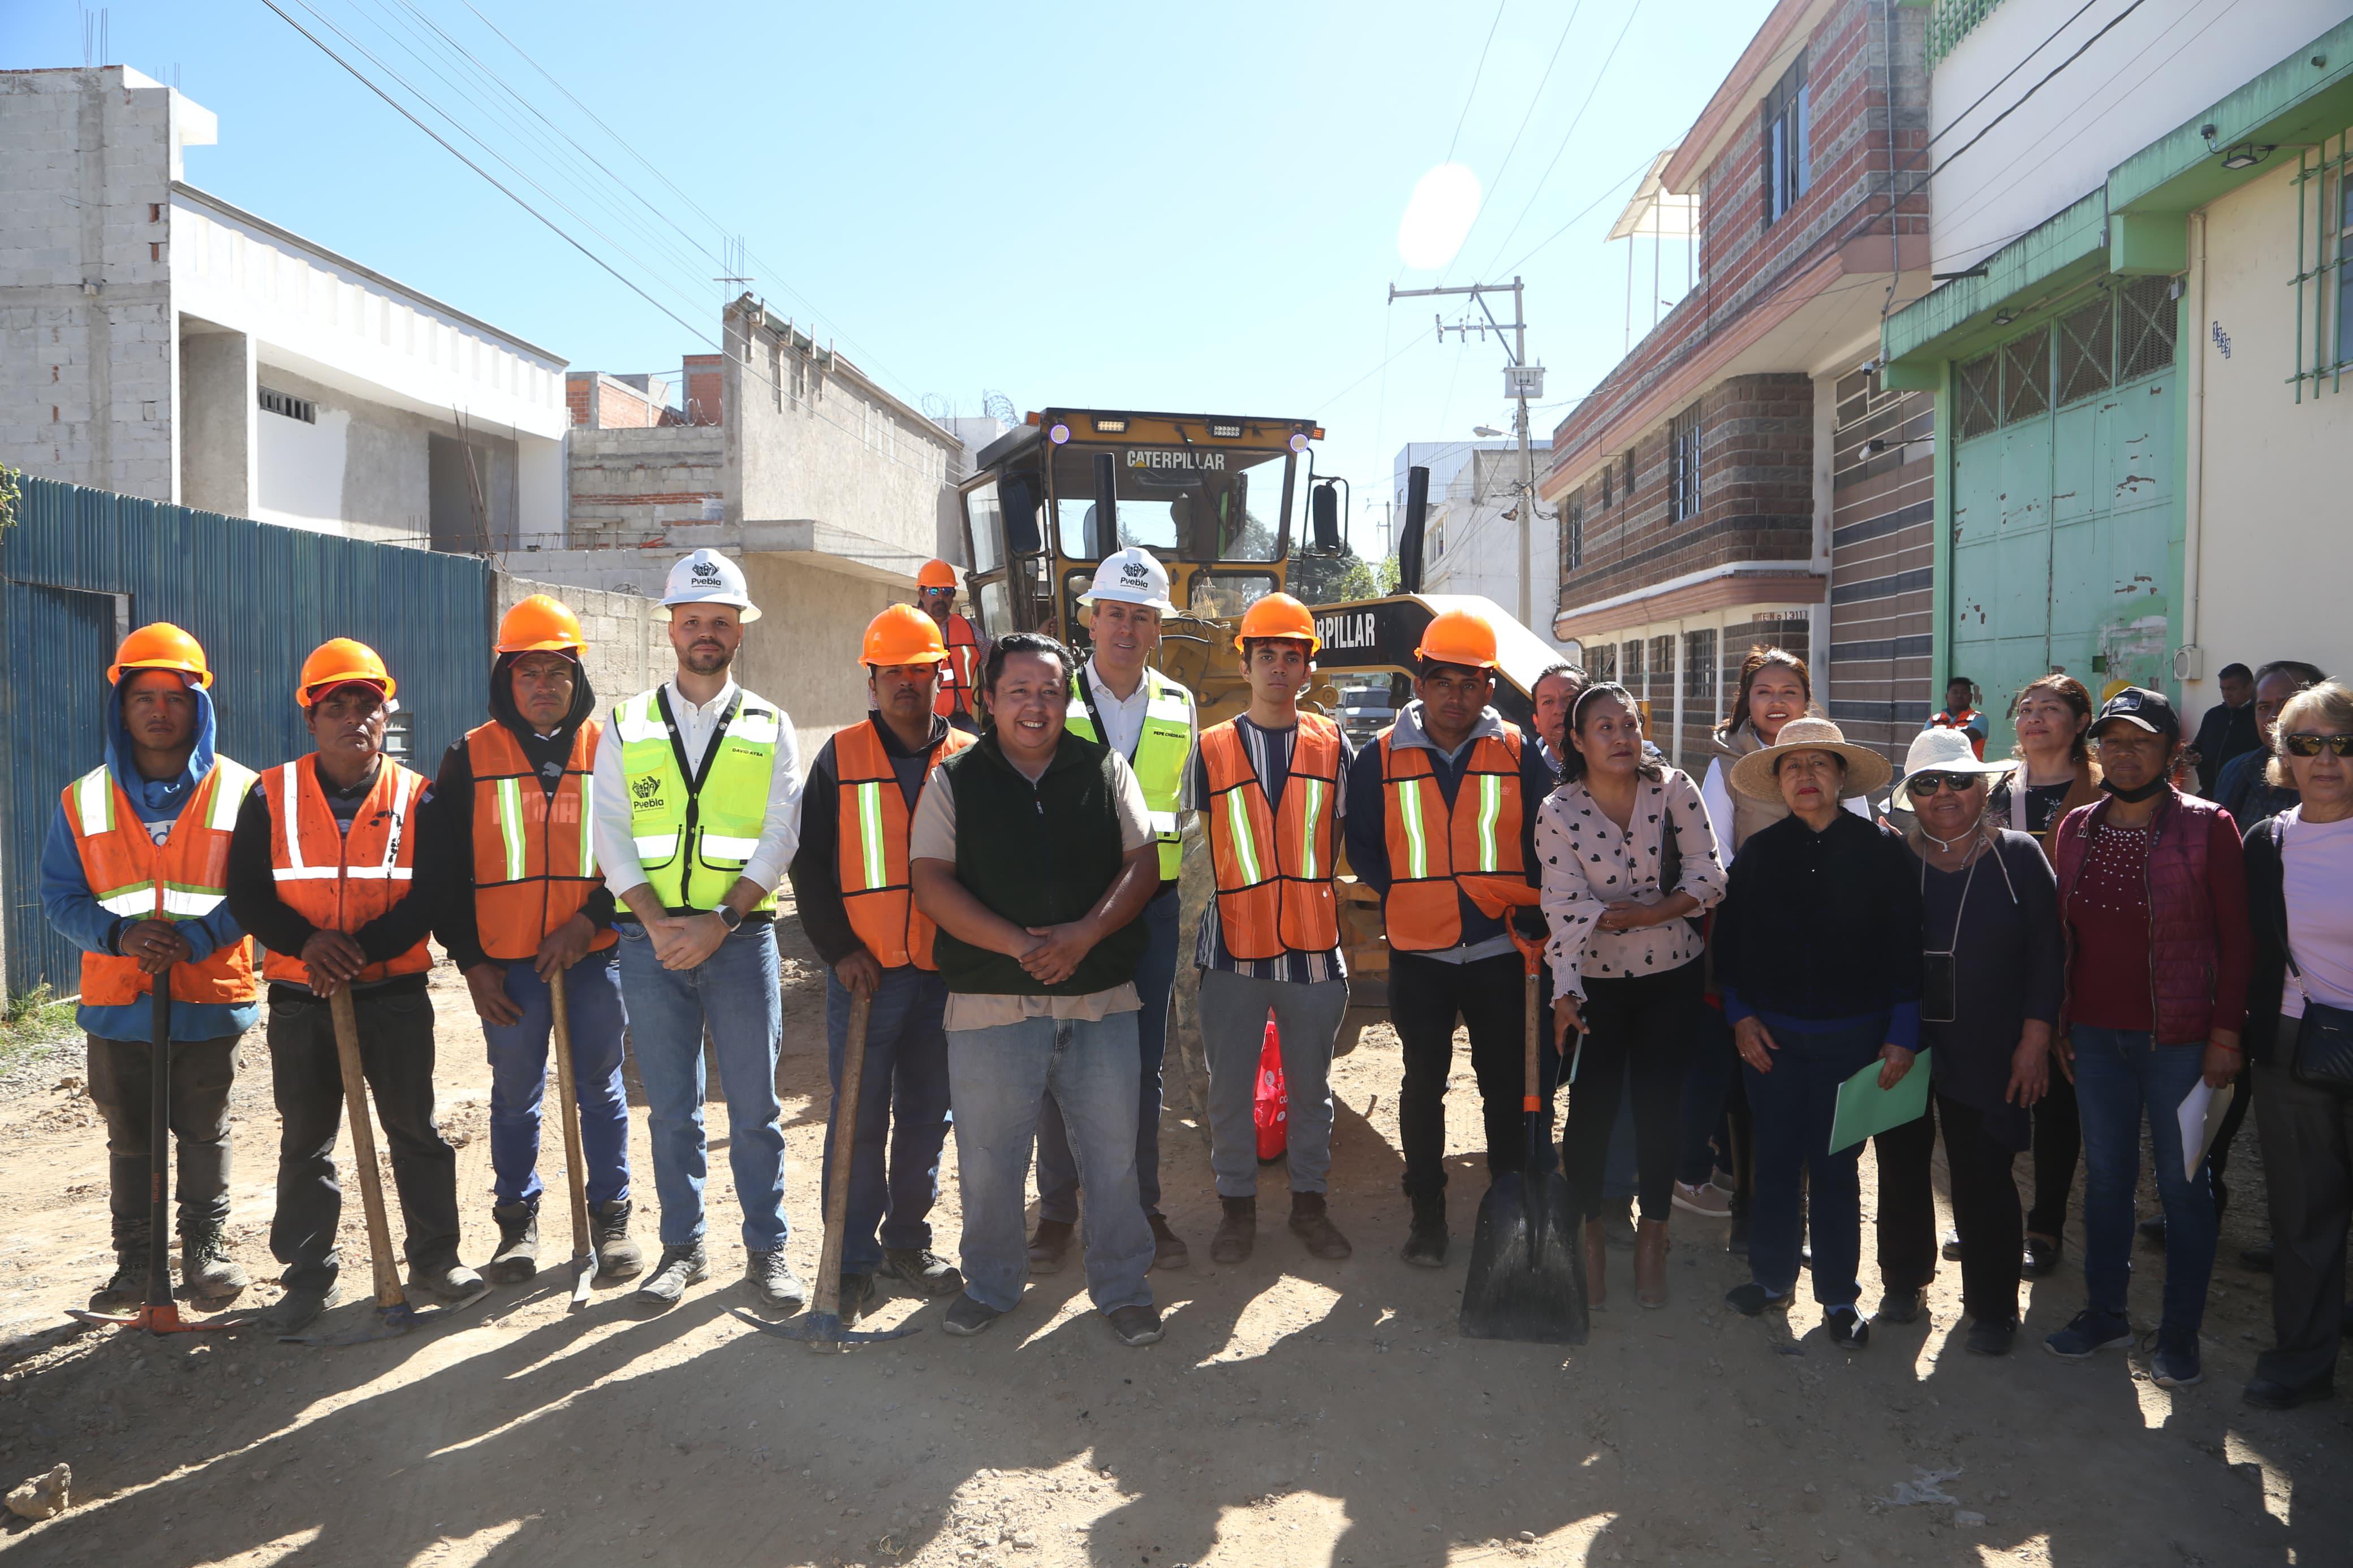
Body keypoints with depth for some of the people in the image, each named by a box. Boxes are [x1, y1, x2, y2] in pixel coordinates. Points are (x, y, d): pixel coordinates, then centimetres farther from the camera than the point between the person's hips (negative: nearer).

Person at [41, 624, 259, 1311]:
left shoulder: (239, 791, -3)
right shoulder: (83, 801, 3)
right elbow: (61, 898, 2)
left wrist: (193, 938, -21)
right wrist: (121, 933, -17)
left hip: (211, 996, -2)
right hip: (118, 1001, 2)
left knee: (204, 1135, 10)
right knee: (130, 1140, 12)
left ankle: (206, 1249, 24)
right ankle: (134, 1262, 24)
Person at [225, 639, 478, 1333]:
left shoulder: (416, 798, -2)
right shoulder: (271, 795, 0)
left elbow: (432, 898, -8)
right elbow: (247, 894, -3)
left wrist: (363, 949, -20)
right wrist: (306, 942, -19)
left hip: (395, 994, -1)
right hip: (300, 997, 1)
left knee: (415, 1130, 6)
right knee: (304, 1142, 10)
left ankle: (435, 1257, 20)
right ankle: (310, 1276, 22)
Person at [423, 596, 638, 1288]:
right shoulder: (471, 757, 3)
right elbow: (440, 868, 5)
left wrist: (589, 920, -11)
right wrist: (470, 960, -1)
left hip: (594, 955, 0)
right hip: (505, 964, 1)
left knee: (600, 1089, 9)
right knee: (515, 1095, 11)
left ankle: (611, 1218, 22)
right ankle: (517, 1223, 25)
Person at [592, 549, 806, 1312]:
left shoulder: (769, 727, 7)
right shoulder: (628, 724, 9)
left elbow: (780, 836, -1)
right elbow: (610, 832, 2)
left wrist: (719, 921, -12)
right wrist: (659, 924, -10)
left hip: (741, 935, -1)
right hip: (651, 939, 1)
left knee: (755, 1104, 2)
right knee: (670, 1106, 8)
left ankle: (767, 1250, 14)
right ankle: (683, 1247, 22)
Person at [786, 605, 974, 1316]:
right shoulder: (841, 757, 2)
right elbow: (808, 860, 2)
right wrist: (838, 948, -6)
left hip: (945, 972, 2)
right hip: (865, 969, -2)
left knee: (927, 1116, 12)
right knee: (859, 1119, 2)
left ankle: (908, 1244, 27)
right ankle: (854, 1261, 13)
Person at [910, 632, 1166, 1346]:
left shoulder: (1107, 770, 8)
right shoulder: (954, 781, 4)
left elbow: (1143, 864, 3)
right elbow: (932, 885, -4)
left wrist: (1086, 933, -14)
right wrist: (1018, 946, -15)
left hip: (1101, 1001, 1)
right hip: (991, 1006, -1)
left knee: (1113, 1153, 7)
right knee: (989, 1159, 9)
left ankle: (1123, 1287, 25)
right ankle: (992, 1285, 30)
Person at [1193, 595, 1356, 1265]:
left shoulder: (1333, 746, 5)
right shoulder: (1211, 750, 3)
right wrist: (1188, 928, 5)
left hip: (1314, 947, 1)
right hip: (1234, 949, -1)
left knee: (1311, 1085, 12)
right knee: (1231, 1088, 7)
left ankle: (1309, 1202, 27)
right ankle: (1237, 1205, 22)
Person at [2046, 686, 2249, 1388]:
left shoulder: (2207, 827, -6)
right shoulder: (2076, 828, 6)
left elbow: (2236, 936, -6)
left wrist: (2226, 1033, -10)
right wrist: (2058, 1020, 8)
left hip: (2178, 1036, -4)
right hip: (2097, 1034, 4)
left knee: (2182, 1183, 6)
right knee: (2106, 1174, 13)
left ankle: (2180, 1330, 20)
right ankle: (2105, 1311, 26)